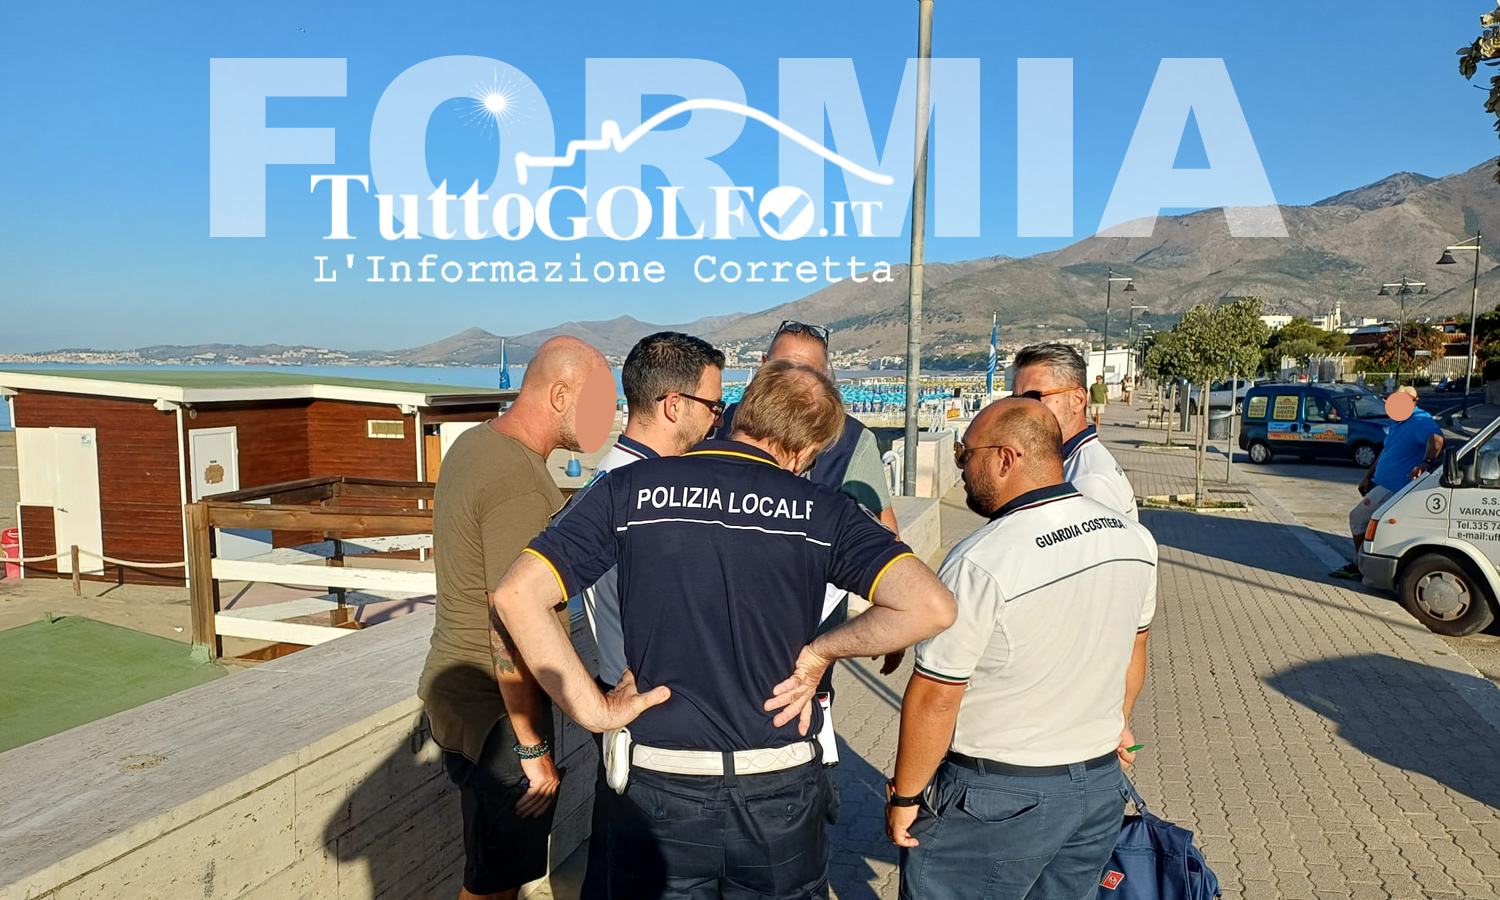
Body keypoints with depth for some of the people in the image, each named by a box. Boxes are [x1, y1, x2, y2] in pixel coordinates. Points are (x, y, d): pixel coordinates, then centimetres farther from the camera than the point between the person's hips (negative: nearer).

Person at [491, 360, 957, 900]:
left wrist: (594, 711, -8)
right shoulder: (820, 509, -7)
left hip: (657, 785, 0)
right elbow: (931, 607, -17)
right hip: (779, 790, 0)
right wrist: (820, 651, -5)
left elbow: (516, 594, -11)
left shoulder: (630, 488, -4)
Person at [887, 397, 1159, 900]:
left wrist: (904, 796, -6)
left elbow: (934, 699, -20)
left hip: (997, 801, -6)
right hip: (1101, 784, 7)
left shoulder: (979, 563, -25)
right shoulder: (1134, 540, -2)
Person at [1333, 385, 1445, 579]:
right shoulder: (1398, 423, 16)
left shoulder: (1421, 421, -16)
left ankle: (1359, 566, 5)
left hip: (1393, 487, -10)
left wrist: (1426, 463, -54)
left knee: (1357, 517, -7)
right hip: (1380, 482, 10)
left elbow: (1436, 438, -37)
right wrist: (1368, 476, 24)